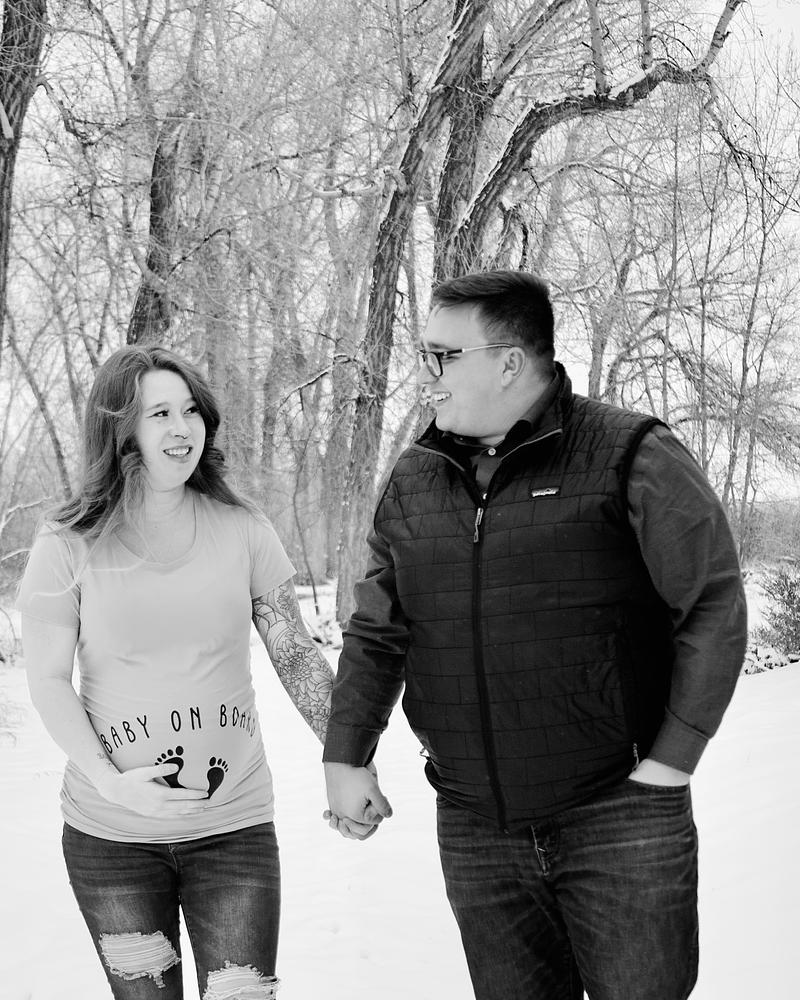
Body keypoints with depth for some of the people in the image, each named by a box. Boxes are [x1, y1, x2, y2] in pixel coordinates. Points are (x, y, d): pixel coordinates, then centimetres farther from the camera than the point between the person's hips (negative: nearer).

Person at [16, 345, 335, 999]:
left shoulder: (242, 530, 0)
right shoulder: (69, 546, -5)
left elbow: (296, 657, 4)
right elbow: (48, 681, -2)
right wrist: (109, 781, -13)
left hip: (235, 827, 1)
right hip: (110, 834, -1)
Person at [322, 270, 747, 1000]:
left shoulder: (631, 457, -9)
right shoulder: (413, 481, 7)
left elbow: (714, 606, -9)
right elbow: (376, 634, 14)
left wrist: (671, 761, -11)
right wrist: (346, 759, 6)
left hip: (619, 817, -4)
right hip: (475, 830, 4)